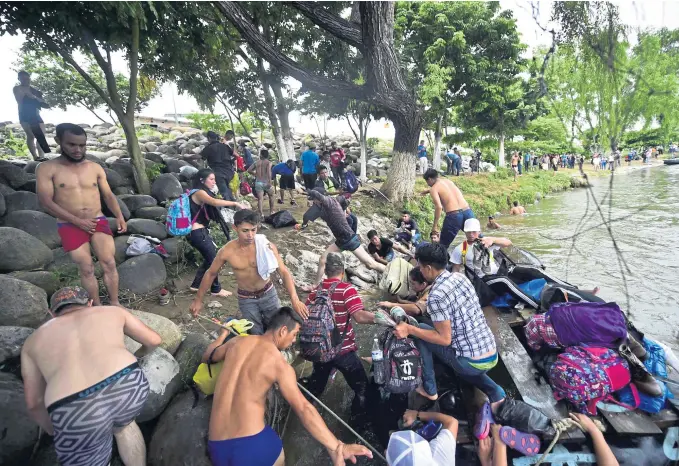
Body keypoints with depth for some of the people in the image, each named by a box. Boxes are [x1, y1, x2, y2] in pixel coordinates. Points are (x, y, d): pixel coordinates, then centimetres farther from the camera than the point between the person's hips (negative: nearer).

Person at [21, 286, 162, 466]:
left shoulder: (34, 340, 27)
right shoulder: (112, 311, 24)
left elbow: (34, 403, 28)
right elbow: (154, 340, 27)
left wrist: (54, 431, 45)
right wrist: (139, 354, 49)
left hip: (75, 414, -1)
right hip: (130, 385, 1)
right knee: (124, 425, 35)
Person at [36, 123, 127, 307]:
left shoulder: (95, 168, 5)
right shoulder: (46, 169, -5)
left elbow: (108, 195, 9)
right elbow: (45, 201, -10)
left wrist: (119, 216, -7)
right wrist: (78, 221, -15)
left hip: (98, 221, 2)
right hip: (70, 226, -2)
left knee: (109, 263, -6)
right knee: (86, 269, 0)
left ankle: (114, 303, 6)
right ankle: (98, 306, 14)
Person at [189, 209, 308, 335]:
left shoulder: (267, 246, -20)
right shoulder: (227, 252, -18)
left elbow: (284, 272, -22)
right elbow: (210, 274, -1)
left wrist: (294, 299, -35)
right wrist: (198, 299, 7)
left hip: (268, 293, 1)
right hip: (246, 299, 0)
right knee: (257, 336, 7)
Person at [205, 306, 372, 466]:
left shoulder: (236, 342, 5)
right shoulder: (279, 364, -10)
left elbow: (207, 357, 27)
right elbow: (303, 409, -21)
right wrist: (336, 447, -25)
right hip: (253, 444, -4)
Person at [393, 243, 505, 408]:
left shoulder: (436, 295, -21)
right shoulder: (460, 277, 4)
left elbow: (445, 339, -18)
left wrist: (409, 329, -12)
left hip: (472, 362, -8)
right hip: (493, 356, 8)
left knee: (420, 330, 5)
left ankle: (429, 389, 16)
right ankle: (495, 393, 18)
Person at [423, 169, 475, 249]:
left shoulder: (433, 189, 2)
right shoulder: (448, 181, 21)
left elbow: (438, 207, -13)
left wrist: (435, 225, -9)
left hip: (453, 216, -6)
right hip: (467, 211, 6)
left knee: (443, 245, 8)